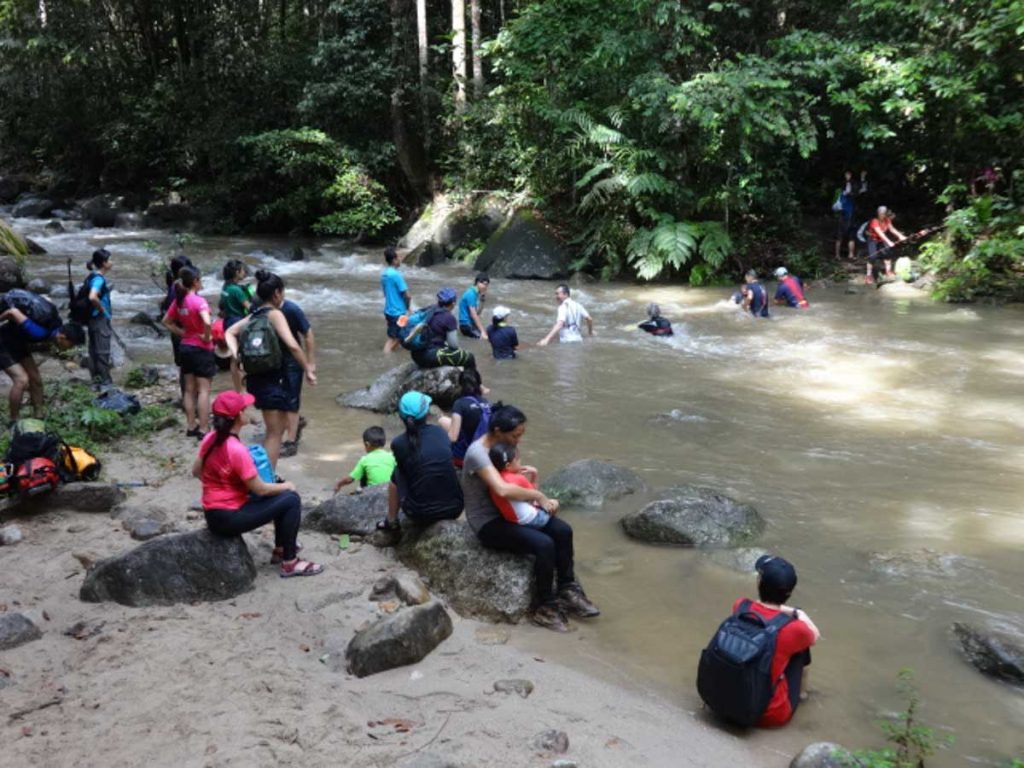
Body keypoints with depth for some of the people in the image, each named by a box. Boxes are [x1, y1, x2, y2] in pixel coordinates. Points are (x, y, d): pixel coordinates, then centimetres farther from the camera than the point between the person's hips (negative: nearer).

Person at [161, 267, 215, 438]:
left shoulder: (178, 301, 3)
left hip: (185, 347, 7)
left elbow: (166, 322, 13)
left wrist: (182, 333, 7)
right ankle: (204, 429, 0)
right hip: (201, 349, -7)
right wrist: (207, 337, -18)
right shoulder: (199, 301, -19)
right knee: (203, 390, -1)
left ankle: (191, 426, 20)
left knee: (189, 389, 14)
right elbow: (207, 322, -34)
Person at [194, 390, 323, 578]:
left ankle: (280, 549, 33)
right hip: (228, 518, -9)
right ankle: (290, 563, 3)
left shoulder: (210, 438, -2)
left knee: (280, 493, 21)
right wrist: (286, 486, -1)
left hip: (212, 512, 9)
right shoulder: (236, 450, -27)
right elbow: (260, 489, -19)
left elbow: (196, 471, 13)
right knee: (291, 500, -5)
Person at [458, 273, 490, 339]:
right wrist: (483, 331, -26)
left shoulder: (477, 293, 8)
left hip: (472, 323, 9)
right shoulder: (471, 294, -19)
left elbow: (477, 312, 5)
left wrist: (482, 299, -5)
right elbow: (474, 315, -23)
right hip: (466, 324, -9)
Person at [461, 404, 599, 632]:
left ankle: (568, 590, 7)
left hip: (507, 512, 9)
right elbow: (502, 489, -40)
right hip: (488, 523, -9)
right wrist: (538, 496, -27)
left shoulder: (503, 445, 2)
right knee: (544, 544, -26)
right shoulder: (478, 453, -26)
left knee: (563, 530, -8)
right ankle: (545, 607, -8)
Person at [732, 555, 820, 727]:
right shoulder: (793, 630, -21)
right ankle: (800, 692, 38)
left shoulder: (740, 607, -11)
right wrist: (799, 614, 17)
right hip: (769, 715, -4)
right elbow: (815, 636, 5)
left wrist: (783, 610, 14)